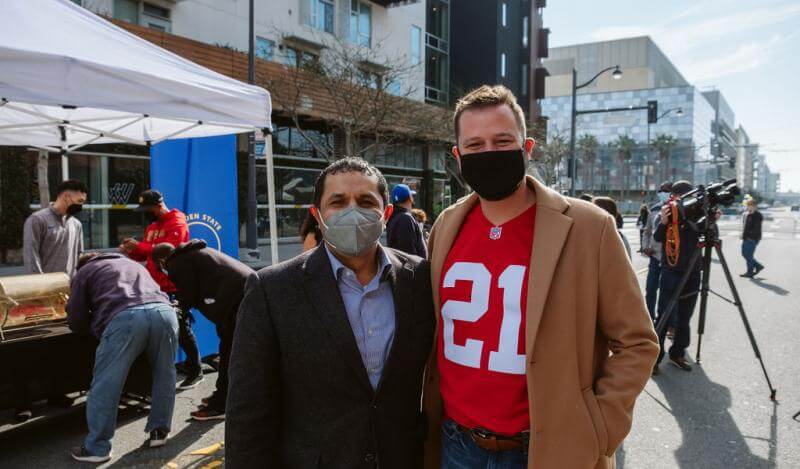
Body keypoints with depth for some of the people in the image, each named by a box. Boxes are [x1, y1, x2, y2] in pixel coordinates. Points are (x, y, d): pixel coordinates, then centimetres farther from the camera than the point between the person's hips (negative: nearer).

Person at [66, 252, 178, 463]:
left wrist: (96, 324, 47)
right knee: (164, 376, 20)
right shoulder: (133, 264, 44)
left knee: (105, 385, 6)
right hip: (164, 311, 5)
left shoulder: (84, 272, 30)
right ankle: (159, 431, 27)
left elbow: (76, 321, 25)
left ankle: (97, 448, 12)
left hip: (125, 317, -4)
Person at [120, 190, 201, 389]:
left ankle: (195, 371, 9)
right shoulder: (152, 227, 17)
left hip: (175, 288, -8)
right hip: (156, 287, 8)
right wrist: (132, 252, 1)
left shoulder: (177, 223, -10)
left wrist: (139, 245, -19)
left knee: (181, 329, -2)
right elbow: (146, 255, 20)